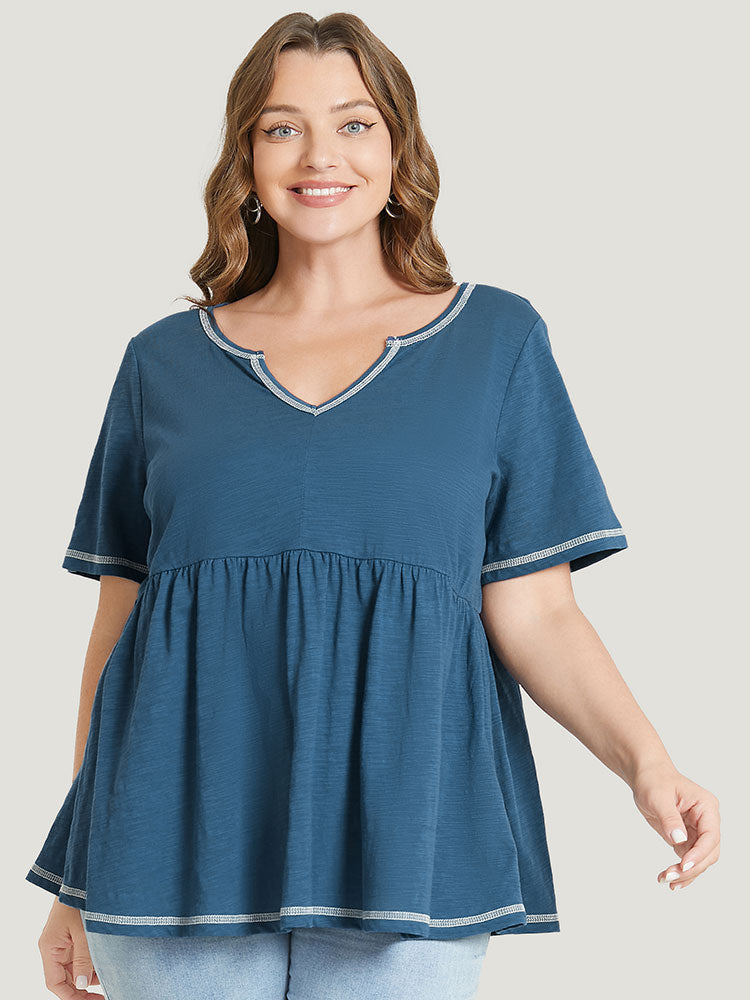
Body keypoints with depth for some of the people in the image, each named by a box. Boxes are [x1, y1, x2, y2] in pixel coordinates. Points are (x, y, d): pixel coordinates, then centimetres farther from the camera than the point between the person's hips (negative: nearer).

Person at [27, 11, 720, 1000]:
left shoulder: (497, 338, 7)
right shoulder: (165, 362, 10)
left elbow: (534, 614, 3)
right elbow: (117, 621, 11)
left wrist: (645, 758, -14)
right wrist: (77, 884, 10)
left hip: (400, 843, -1)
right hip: (181, 839, 1)